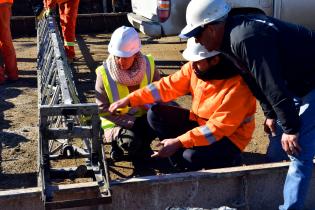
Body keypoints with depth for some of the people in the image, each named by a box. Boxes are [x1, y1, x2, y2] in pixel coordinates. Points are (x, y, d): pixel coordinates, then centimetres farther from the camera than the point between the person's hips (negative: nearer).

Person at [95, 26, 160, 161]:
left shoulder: (148, 65, -8)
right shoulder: (104, 74, -14)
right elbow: (103, 109, -13)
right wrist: (132, 122, -20)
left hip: (144, 118, 3)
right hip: (117, 123, -3)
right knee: (131, 142, -33)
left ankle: (142, 145, 0)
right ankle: (119, 142, 4)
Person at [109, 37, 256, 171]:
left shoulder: (238, 85, -30)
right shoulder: (196, 67, -11)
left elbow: (219, 127, -30)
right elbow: (168, 86, -4)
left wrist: (178, 142, -33)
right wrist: (130, 100, -9)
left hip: (229, 136, -6)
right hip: (199, 122, 7)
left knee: (192, 156, -34)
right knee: (155, 114, -7)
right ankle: (184, 165, -2)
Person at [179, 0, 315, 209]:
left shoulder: (245, 40, -32)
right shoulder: (233, 34, 0)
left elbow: (274, 85, -30)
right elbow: (256, 77, 10)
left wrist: (290, 128, -22)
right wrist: (270, 114, 13)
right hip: (297, 81, 10)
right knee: (278, 137, 18)